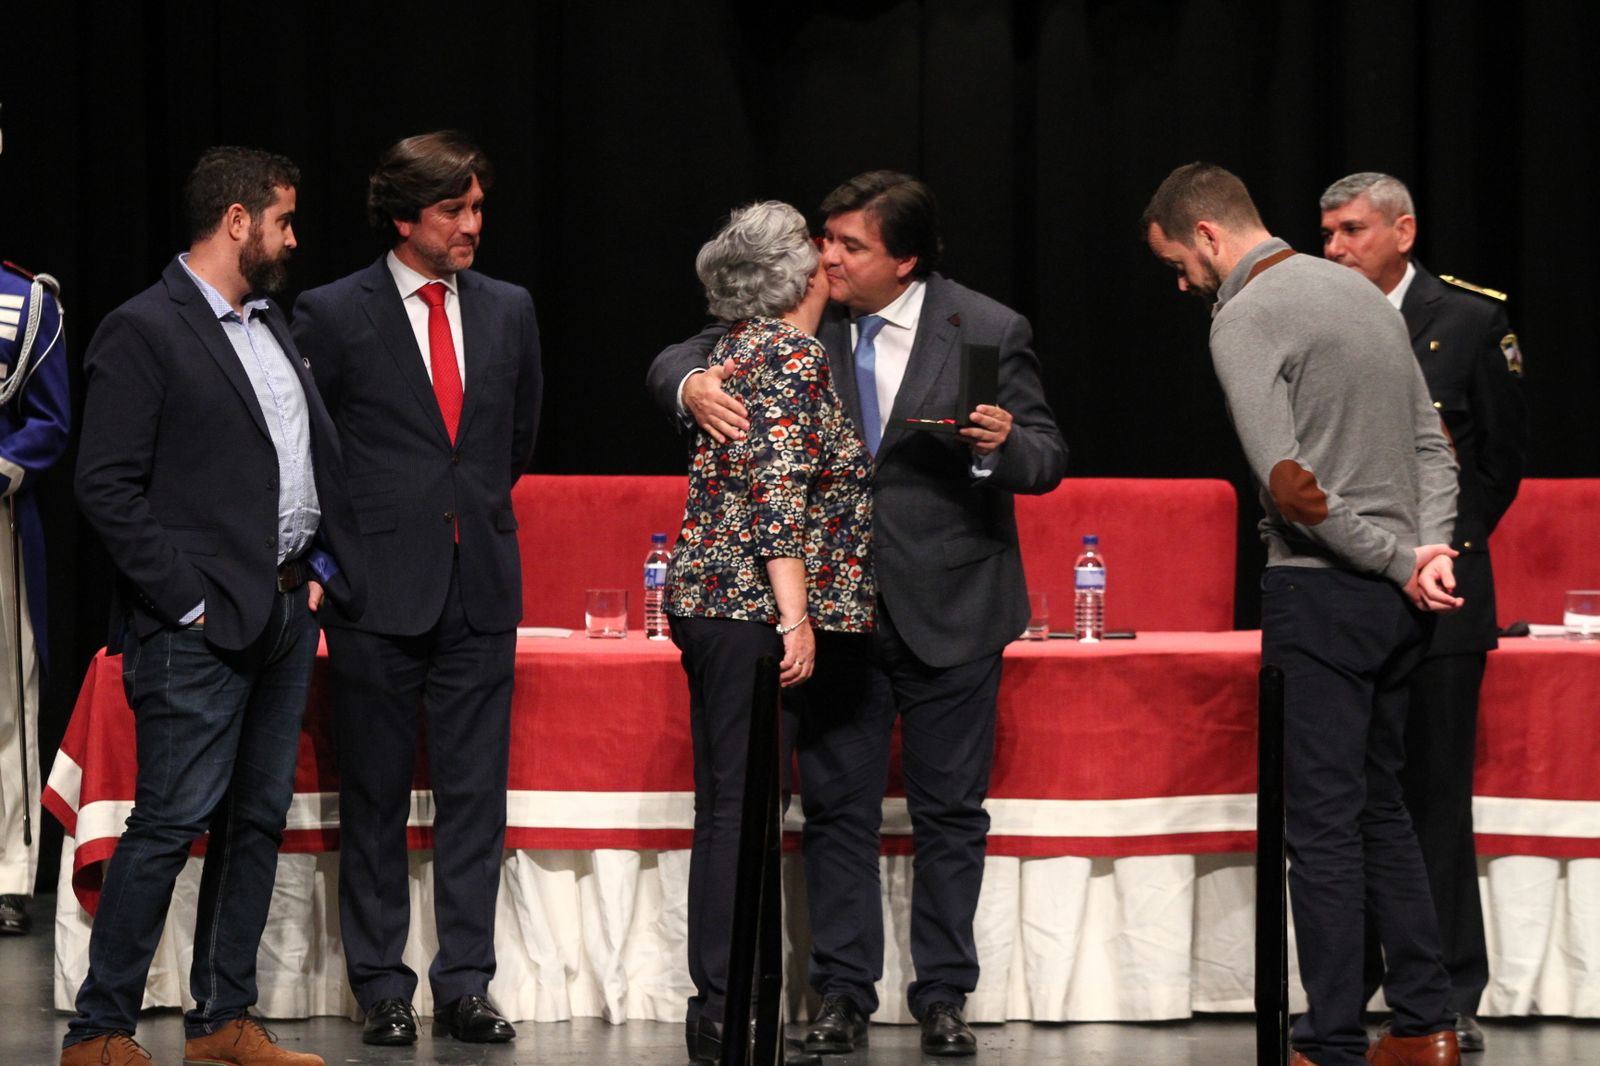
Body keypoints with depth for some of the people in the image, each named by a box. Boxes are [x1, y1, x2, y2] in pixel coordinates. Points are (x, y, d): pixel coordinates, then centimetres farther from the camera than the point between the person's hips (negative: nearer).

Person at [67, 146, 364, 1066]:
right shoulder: (143, 333, -9)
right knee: (173, 820, -9)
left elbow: (318, 459, 23)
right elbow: (108, 488, -14)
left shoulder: (274, 327, 16)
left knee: (259, 819, 10)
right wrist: (186, 599, -16)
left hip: (287, 612, 8)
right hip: (202, 626, -8)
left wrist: (322, 568, 10)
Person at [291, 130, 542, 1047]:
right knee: (376, 799, 3)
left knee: (476, 796, 3)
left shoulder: (508, 310, 9)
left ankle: (465, 985, 8)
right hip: (381, 592, -3)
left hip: (481, 589, 3)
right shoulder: (334, 315, -3)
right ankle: (382, 987, 9)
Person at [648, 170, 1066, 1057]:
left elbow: (1046, 459, -5)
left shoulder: (988, 333, -8)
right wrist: (694, 387, -26)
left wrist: (1003, 446, -28)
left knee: (949, 811, 5)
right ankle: (844, 993, 13)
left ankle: (943, 995, 13)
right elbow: (673, 361, -2)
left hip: (949, 608, -2)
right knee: (836, 807, 6)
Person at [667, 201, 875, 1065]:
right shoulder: (792, 357, -12)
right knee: (744, 809, -9)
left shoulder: (735, 349, 16)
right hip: (757, 606, -10)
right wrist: (796, 615, -22)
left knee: (724, 809, 11)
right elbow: (779, 491, -19)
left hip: (707, 597, 10)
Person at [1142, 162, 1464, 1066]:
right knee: (1380, 806, 16)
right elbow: (1433, 445, 13)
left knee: (1324, 822, -4)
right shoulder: (1362, 292, 15)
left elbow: (1290, 484, -17)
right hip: (1397, 609, 8)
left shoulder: (1245, 318, -10)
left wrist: (1401, 561, -10)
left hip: (1322, 593, -8)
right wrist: (1429, 549, -1)